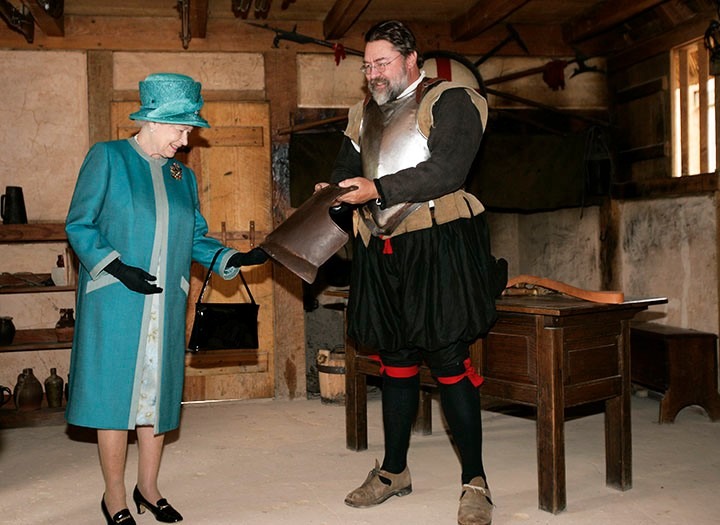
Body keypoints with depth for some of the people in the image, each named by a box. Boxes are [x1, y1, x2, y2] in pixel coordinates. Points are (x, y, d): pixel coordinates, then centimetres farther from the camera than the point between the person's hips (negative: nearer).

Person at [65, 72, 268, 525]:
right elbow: (79, 225, -3)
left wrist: (233, 258, -3)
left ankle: (149, 488, 25)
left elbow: (197, 236, 14)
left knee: (158, 392, 10)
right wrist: (117, 268, -15)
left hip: (166, 304, 5)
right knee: (115, 392, 0)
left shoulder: (184, 176, 14)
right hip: (115, 302, -5)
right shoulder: (108, 157, 0)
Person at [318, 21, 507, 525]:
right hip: (382, 252, 7)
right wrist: (331, 192, -5)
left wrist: (378, 190, -23)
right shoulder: (363, 114, 18)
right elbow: (346, 169, 19)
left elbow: (447, 170, -17)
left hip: (437, 246, -6)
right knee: (396, 361, 14)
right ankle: (394, 470, 28)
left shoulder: (449, 101, -3)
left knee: (449, 360, -5)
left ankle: (475, 482, 8)